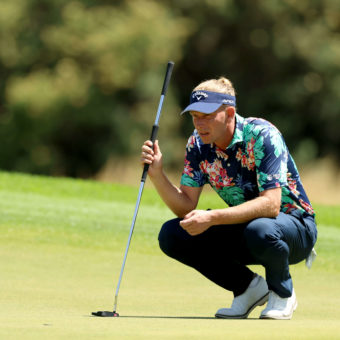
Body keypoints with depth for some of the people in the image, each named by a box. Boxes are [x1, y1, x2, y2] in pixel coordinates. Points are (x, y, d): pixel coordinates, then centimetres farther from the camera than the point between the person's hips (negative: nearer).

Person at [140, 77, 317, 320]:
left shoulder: (262, 135, -23)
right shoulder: (198, 144, -5)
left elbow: (270, 204, -32)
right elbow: (186, 208, -7)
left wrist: (212, 218, -40)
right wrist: (157, 174, -23)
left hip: (296, 226, -6)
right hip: (244, 226, 6)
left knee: (260, 230, -41)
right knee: (171, 236, -13)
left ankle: (282, 293, -7)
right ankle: (248, 287, 4)